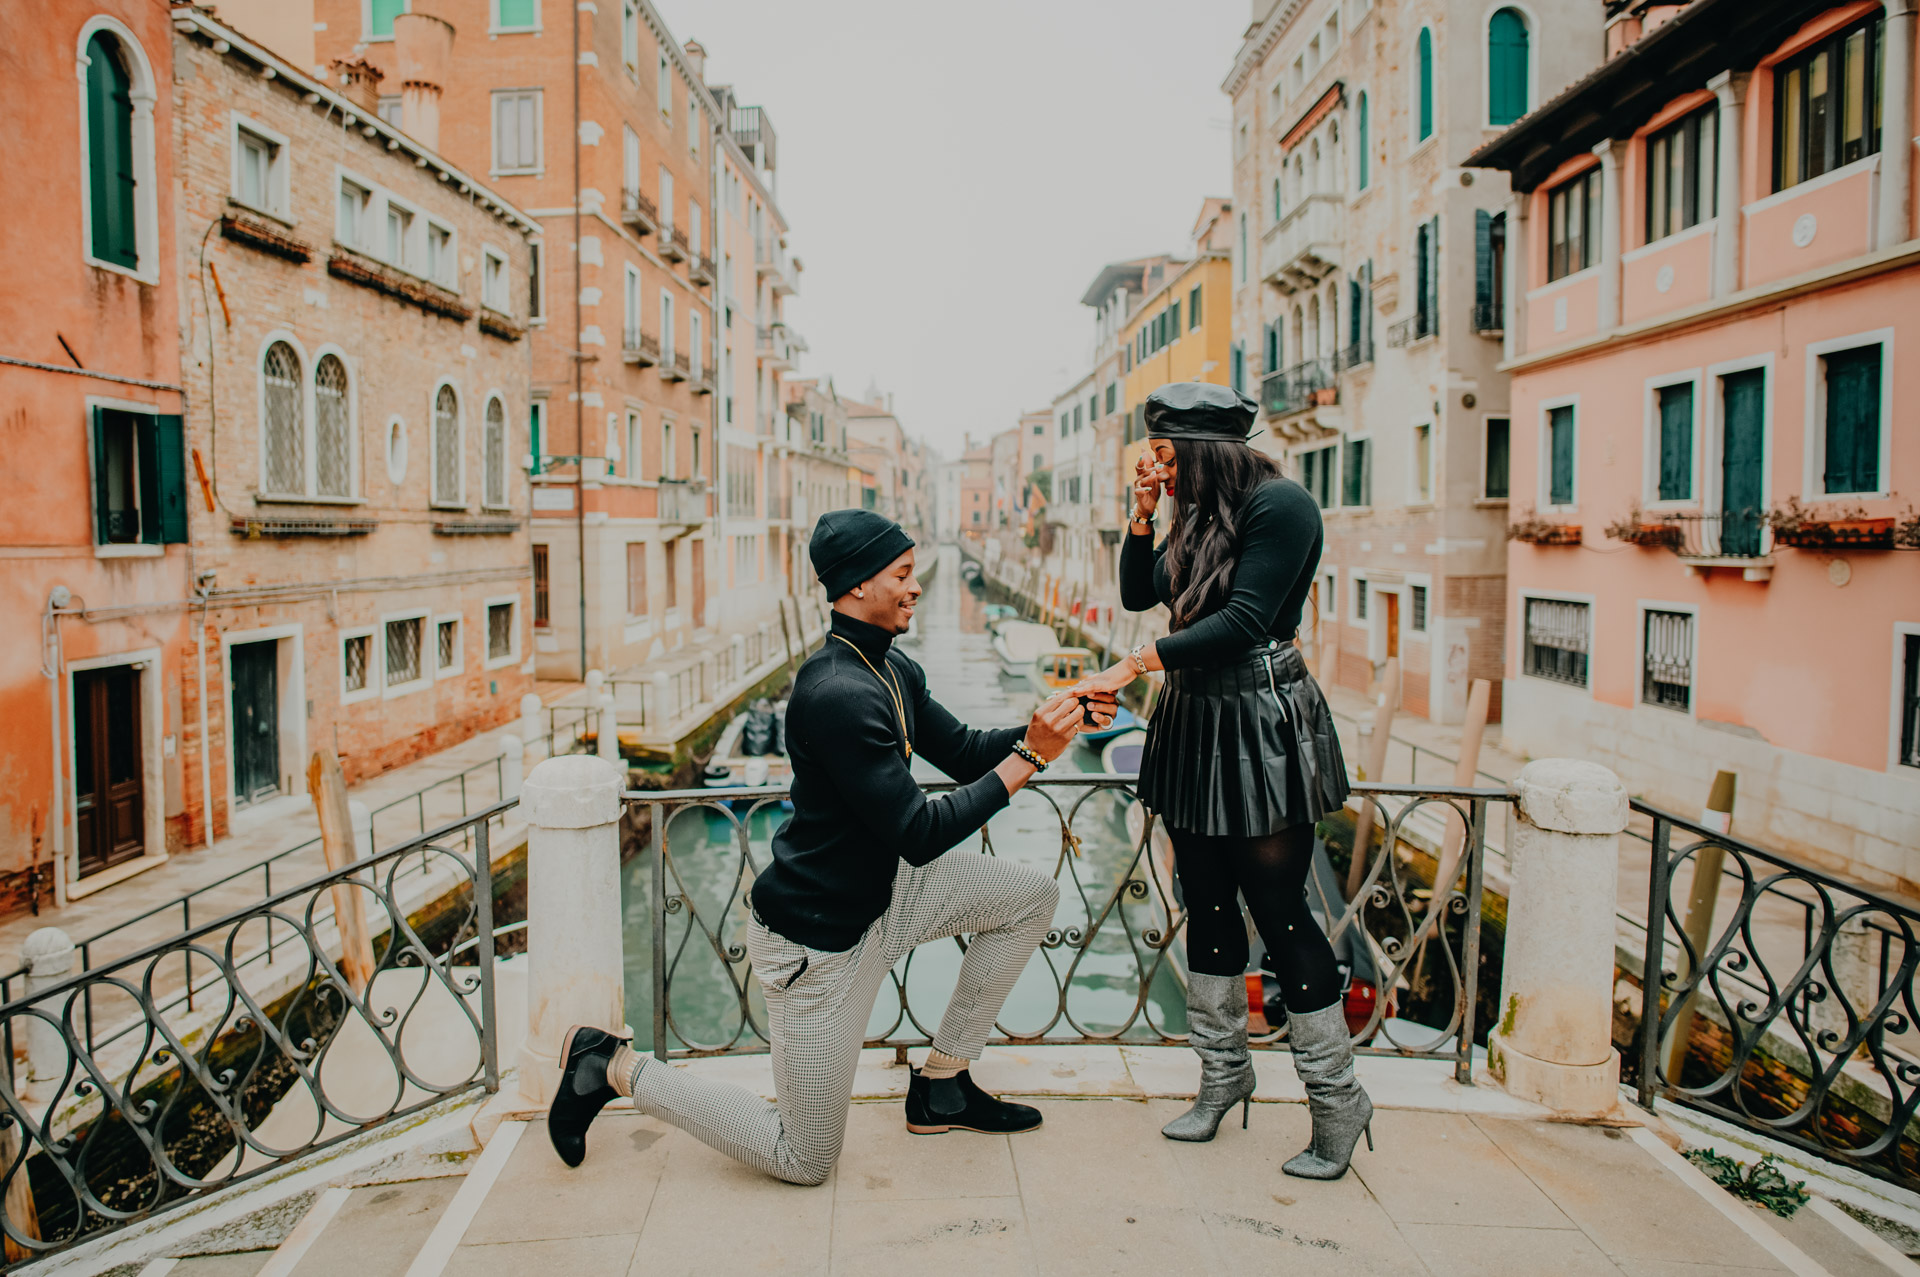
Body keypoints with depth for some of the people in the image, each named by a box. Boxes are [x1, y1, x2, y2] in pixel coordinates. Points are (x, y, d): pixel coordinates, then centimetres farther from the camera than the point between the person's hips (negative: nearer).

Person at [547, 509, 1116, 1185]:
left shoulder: (895, 670, 2)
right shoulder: (837, 693, -30)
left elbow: (964, 753, 11)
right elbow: (919, 835, -29)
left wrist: (1052, 719, -3)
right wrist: (1030, 755, -26)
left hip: (878, 892, 9)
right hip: (815, 938, -9)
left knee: (1031, 896, 6)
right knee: (805, 1159, 5)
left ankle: (941, 1086, 17)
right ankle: (615, 1067, 17)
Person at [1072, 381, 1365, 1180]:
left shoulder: (1280, 506, -13)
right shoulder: (1198, 518, 12)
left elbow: (1243, 619, -21)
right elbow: (1138, 595, 14)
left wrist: (1138, 664, -22)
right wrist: (1142, 515, 3)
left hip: (1263, 726, -8)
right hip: (1195, 723, 8)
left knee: (1277, 910, -2)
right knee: (1208, 906, 13)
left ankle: (1339, 1099, 15)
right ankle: (1224, 1072, 29)